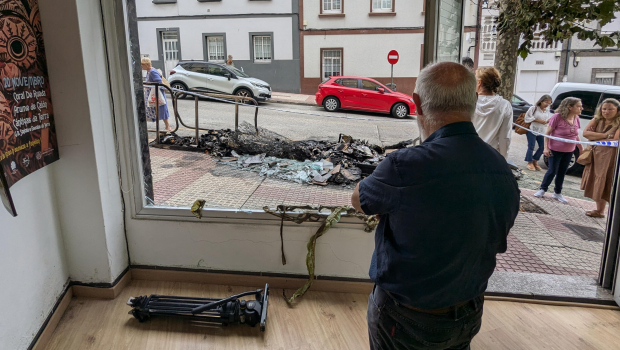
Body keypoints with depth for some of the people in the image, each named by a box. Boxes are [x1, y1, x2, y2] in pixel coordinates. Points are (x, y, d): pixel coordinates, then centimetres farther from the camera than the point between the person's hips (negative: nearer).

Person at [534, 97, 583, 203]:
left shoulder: (576, 118, 1)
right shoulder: (558, 117, -18)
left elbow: (576, 135, 13)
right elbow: (547, 132, -13)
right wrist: (546, 147, -17)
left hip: (569, 151, 5)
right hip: (555, 150, -5)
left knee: (562, 172, 12)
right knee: (552, 171, 0)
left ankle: (557, 193, 25)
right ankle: (542, 189, 18)